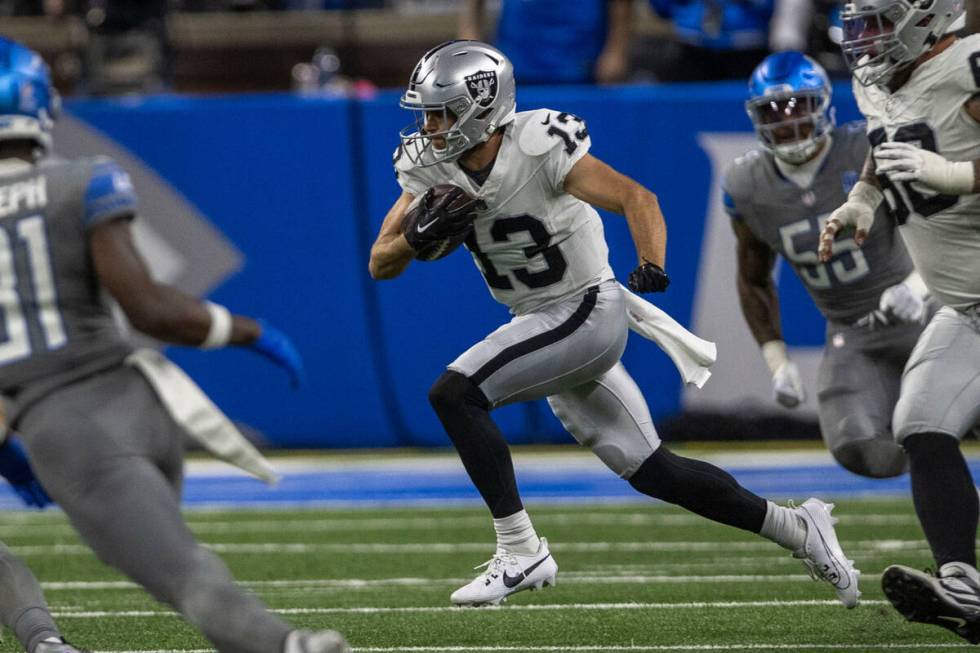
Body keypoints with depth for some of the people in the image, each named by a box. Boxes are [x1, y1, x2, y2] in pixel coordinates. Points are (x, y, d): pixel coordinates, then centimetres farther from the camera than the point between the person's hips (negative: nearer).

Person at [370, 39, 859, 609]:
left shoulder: (538, 150, -21)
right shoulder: (430, 167, -1)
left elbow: (635, 197, -28)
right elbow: (380, 264, 0)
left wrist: (652, 265, -46)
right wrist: (419, 237, -21)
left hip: (586, 312, -8)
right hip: (540, 323, 8)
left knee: (454, 394, -22)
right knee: (650, 471, 10)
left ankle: (521, 553, -16)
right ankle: (795, 529, 22)